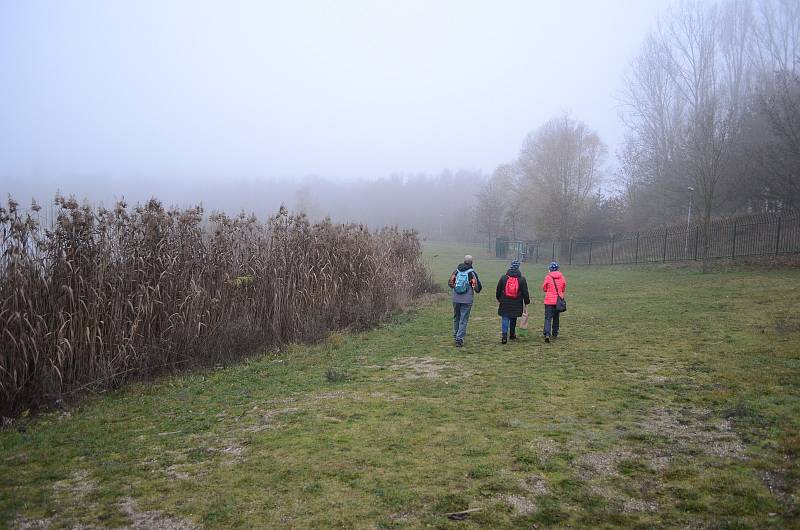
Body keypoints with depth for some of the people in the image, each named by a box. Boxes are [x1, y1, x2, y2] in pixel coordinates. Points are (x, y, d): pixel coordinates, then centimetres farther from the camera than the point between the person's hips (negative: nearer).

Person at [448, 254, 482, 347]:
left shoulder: (457, 271, 3)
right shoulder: (472, 272, -7)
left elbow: (450, 282, 7)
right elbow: (478, 286, -6)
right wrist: (477, 290, 15)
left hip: (456, 298, 4)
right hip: (467, 299, -3)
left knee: (456, 317, 20)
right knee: (463, 320, 0)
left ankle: (456, 335, 31)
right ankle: (459, 338, -4)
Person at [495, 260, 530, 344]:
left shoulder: (503, 277, -1)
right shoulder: (522, 279, -3)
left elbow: (498, 290, 7)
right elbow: (525, 292, 0)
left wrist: (498, 298, 22)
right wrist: (526, 302, 10)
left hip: (505, 303, -1)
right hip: (516, 305, 1)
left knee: (505, 319, 0)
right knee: (513, 319, 17)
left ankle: (504, 336, -15)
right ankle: (512, 335, 30)